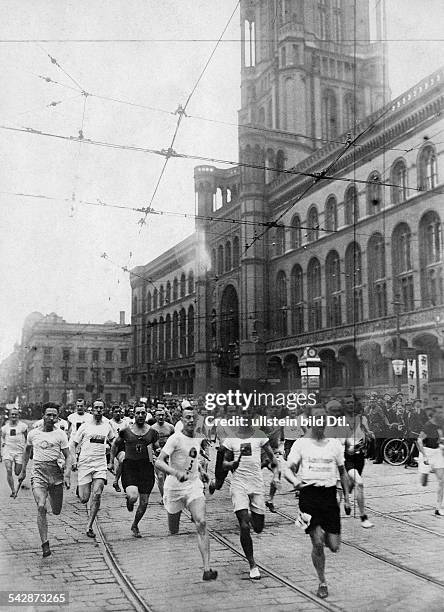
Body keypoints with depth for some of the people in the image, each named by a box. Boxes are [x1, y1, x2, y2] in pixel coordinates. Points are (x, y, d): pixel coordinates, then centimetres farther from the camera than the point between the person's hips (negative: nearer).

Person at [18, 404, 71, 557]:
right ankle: (45, 544, -13)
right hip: (38, 472, 0)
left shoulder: (60, 434, 1)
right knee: (41, 507, -19)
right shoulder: (33, 433, 6)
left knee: (56, 511, 7)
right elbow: (27, 451, 24)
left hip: (55, 471, 0)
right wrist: (23, 471, 25)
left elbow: (67, 457, 3)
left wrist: (67, 475, -10)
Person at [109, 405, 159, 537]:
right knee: (133, 497, -24)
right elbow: (115, 444, 16)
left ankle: (135, 525, 32)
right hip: (129, 466, -2)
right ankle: (129, 499, 15)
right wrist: (111, 462, 16)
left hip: (146, 467, 2)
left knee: (144, 502, 5)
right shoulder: (126, 431, 0)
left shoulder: (152, 432, 3)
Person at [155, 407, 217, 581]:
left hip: (194, 486, 4)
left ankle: (207, 569, -19)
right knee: (173, 531, 9)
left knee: (201, 524, -16)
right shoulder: (176, 438, -13)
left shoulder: (198, 439, 6)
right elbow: (158, 462, -23)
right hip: (174, 487, -3)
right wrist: (176, 472, -38)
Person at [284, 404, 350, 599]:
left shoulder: (335, 444, 7)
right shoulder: (301, 444, -1)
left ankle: (324, 534, 36)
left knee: (334, 546, 0)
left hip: (330, 495, 2)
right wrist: (295, 480, -26)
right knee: (317, 543, -7)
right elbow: (288, 469, -4)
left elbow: (342, 472, 16)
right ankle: (322, 583, 14)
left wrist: (347, 498, 12)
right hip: (309, 495, -2)